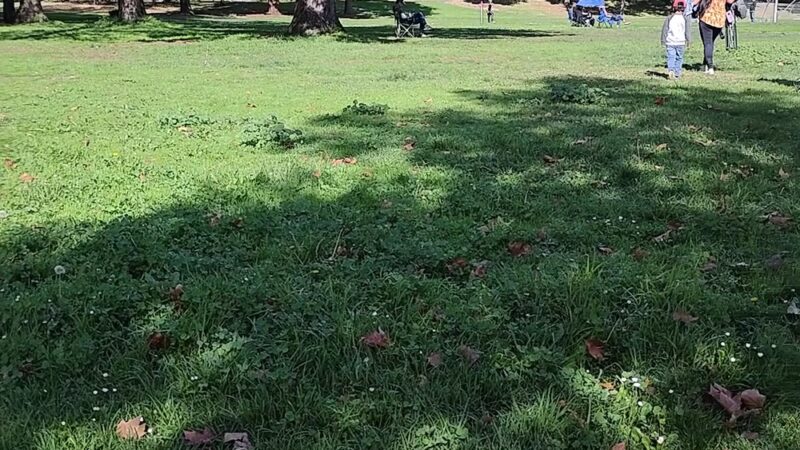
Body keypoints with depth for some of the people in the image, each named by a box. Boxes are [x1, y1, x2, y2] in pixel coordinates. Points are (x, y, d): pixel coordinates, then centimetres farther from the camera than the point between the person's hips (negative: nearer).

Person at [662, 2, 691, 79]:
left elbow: (665, 29, 1)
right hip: (681, 42, 1)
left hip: (670, 42, -1)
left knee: (670, 57, 1)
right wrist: (687, 40, 15)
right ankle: (677, 74, 9)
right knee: (679, 58, 10)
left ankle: (671, 70, -22)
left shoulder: (669, 18, -3)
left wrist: (663, 40, 9)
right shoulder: (684, 18, -1)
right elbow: (687, 31, 5)